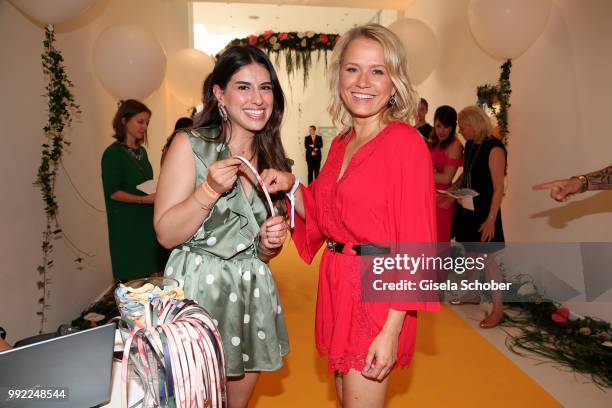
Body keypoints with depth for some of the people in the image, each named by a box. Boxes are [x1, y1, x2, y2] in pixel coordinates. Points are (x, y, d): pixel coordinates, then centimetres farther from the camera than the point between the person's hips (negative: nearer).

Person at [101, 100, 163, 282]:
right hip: (126, 224, -7)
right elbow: (113, 192, -14)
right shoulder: (113, 153, -9)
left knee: (148, 272, 9)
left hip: (147, 219, 7)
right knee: (132, 279, -1)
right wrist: (144, 199, -24)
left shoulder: (142, 151, 12)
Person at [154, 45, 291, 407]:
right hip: (200, 288, -4)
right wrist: (210, 189, -23)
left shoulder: (272, 157, 5)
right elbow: (166, 234, -11)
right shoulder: (190, 145, -10)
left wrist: (270, 243, -8)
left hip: (252, 291, 5)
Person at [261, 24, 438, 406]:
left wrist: (392, 331, -19)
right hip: (337, 285, 7)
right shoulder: (341, 144, 7)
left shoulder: (405, 142, -14)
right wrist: (290, 187, -4)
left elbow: (414, 243, -16)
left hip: (376, 292, -7)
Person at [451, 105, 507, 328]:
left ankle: (498, 308, 7)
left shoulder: (494, 148, -17)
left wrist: (491, 219, -21)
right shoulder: (470, 145, 6)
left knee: (486, 258, -3)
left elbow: (498, 188, -18)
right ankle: (472, 293, 33)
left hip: (484, 210, -8)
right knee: (471, 254, 17)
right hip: (467, 207, 8)